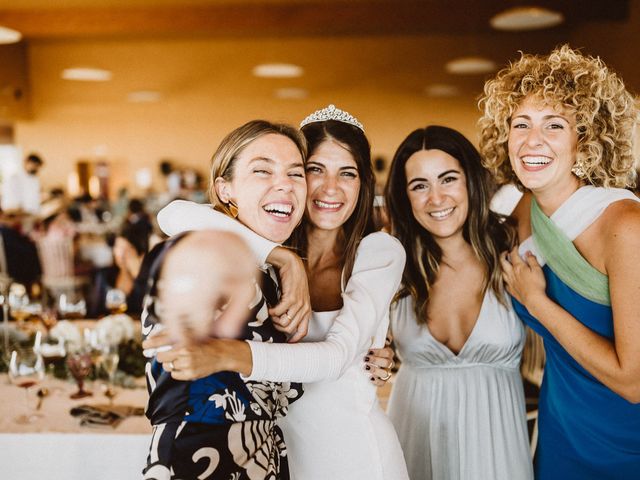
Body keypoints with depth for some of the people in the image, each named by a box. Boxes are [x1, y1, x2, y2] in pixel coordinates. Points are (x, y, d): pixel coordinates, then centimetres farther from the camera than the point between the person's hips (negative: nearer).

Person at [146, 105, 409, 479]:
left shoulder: (381, 251, -11)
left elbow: (337, 356, -24)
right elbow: (175, 215, -19)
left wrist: (226, 355, -38)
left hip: (353, 450, -2)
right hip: (275, 444, 3)